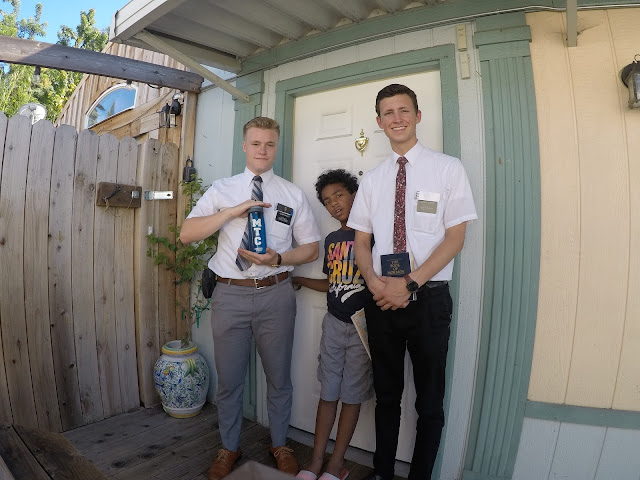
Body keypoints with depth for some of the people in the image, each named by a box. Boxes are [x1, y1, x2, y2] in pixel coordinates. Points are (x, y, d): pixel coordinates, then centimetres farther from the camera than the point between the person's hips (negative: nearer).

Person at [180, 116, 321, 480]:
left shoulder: (293, 194, 6)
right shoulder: (222, 190, 6)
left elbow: (312, 248, 4)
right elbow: (186, 234, -5)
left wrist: (278, 259, -15)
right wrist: (233, 211, -17)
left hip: (276, 294, 0)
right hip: (230, 294, 0)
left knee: (279, 376, 15)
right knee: (229, 378, 14)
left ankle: (280, 444, 40)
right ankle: (229, 448, 39)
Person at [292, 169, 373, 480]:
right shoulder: (331, 240, 10)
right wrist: (298, 280, 15)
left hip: (364, 326, -4)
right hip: (334, 324, 5)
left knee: (351, 396, 9)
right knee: (328, 393, 12)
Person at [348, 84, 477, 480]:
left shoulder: (448, 168, 0)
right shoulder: (372, 179, 10)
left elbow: (455, 237, -6)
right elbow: (361, 241, 9)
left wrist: (410, 284, -15)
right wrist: (375, 282, -10)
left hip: (428, 299, -2)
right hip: (381, 299, 3)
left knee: (430, 401, 12)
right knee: (386, 396, 18)